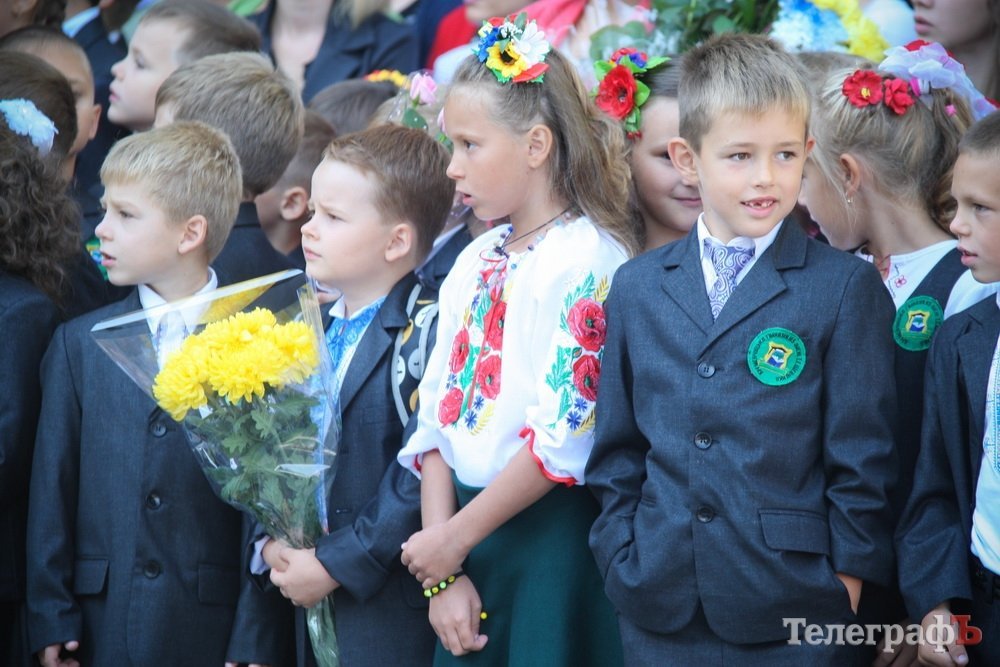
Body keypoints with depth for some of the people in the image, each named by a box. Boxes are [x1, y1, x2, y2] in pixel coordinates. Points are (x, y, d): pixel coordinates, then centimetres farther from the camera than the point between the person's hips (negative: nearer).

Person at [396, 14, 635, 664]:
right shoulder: (475, 262, 12)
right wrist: (443, 574, 1)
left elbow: (563, 439, -19)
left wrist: (457, 538, -11)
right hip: (464, 526, 7)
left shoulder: (586, 259, -12)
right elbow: (438, 417, 9)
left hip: (552, 539, -7)